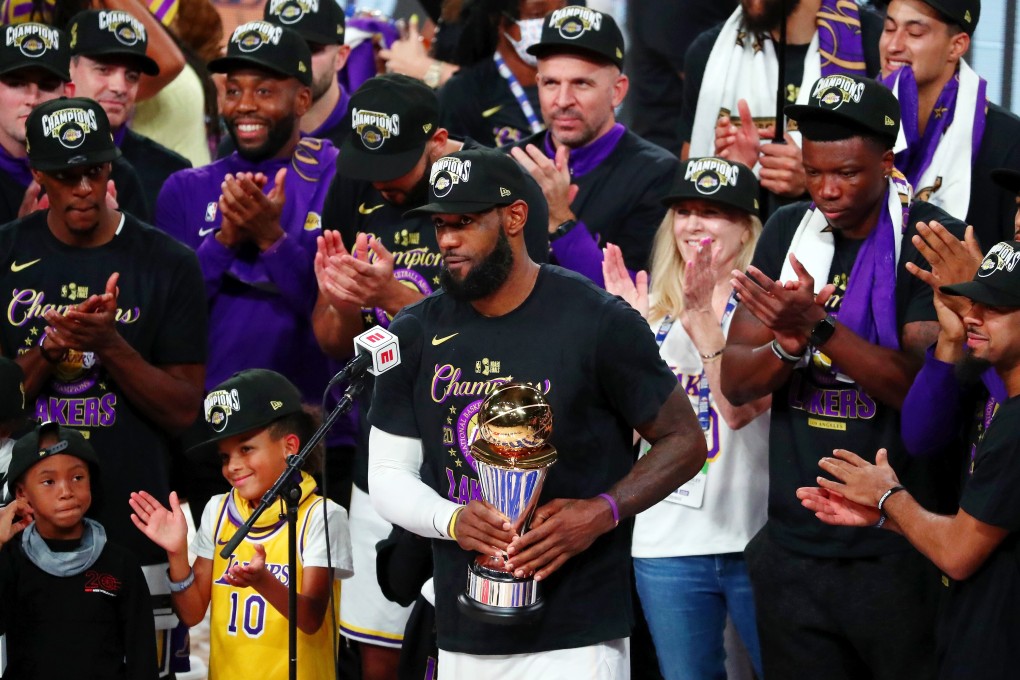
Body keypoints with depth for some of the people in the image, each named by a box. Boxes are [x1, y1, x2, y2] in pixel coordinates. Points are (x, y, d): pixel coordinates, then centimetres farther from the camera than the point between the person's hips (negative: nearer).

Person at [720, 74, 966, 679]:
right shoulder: (789, 232, 8)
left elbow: (925, 386, -19)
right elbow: (735, 382, 4)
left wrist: (818, 326, -28)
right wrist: (787, 343, -17)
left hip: (896, 554, -5)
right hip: (794, 549, 5)